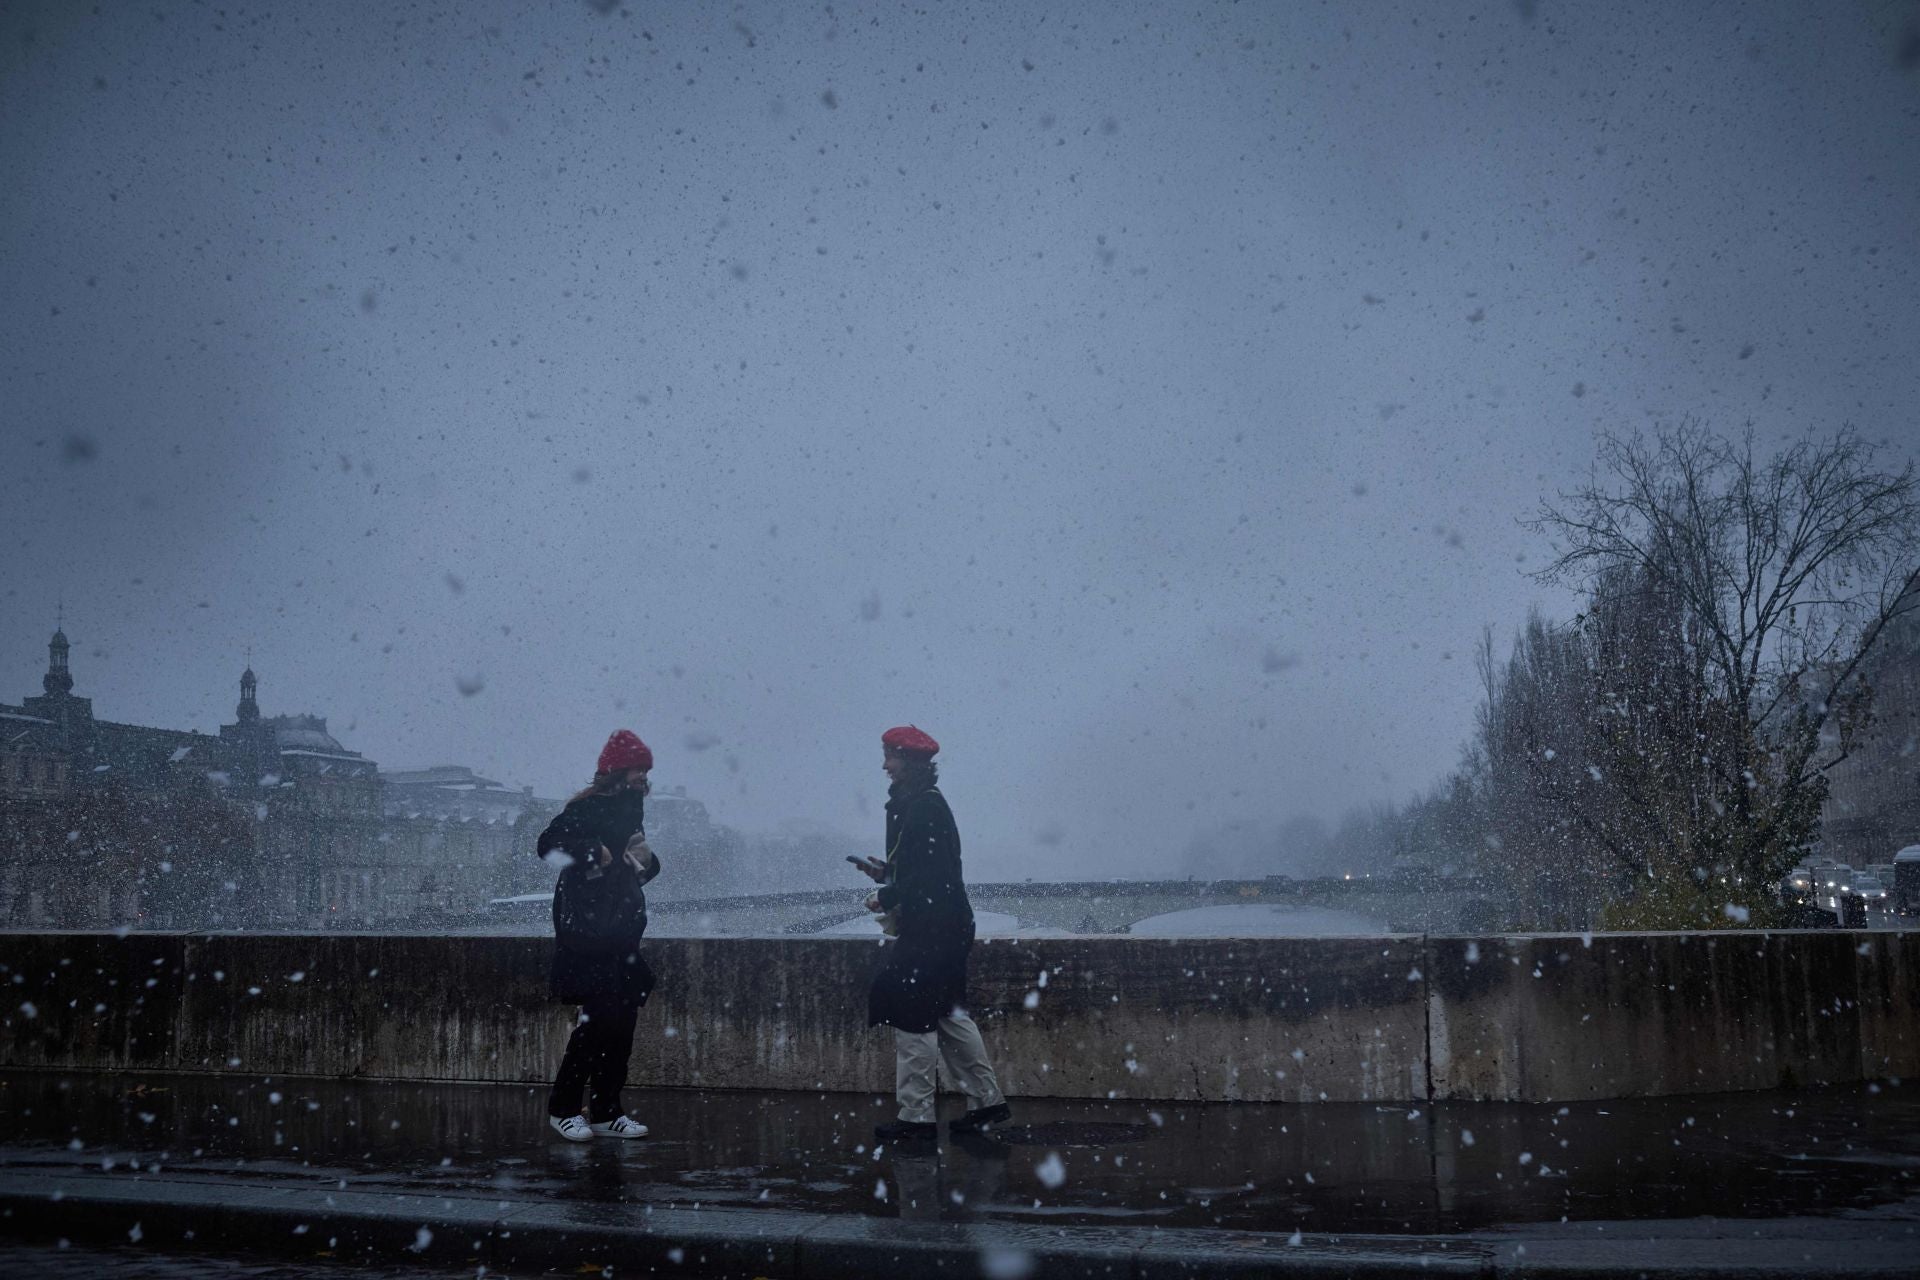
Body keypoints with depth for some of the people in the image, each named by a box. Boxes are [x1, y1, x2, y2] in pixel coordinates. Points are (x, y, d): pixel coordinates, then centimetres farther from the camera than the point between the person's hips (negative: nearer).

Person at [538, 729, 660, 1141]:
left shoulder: (630, 808, 17)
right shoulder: (588, 807, -10)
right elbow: (549, 843, -23)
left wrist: (646, 858, 4)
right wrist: (595, 853, -22)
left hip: (621, 933, 9)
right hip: (587, 929, -9)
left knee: (623, 1019, 7)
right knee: (598, 1018, -10)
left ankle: (607, 1112, 15)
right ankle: (562, 1108, 5)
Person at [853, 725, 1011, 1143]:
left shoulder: (924, 807, -17)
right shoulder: (917, 804, 15)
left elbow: (927, 875, -22)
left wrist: (886, 897, -13)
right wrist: (884, 871, 10)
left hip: (930, 929, -10)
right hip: (944, 927, 10)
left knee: (911, 1016, -5)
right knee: (948, 1014, 14)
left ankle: (916, 1116, 1)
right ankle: (988, 1101, 19)